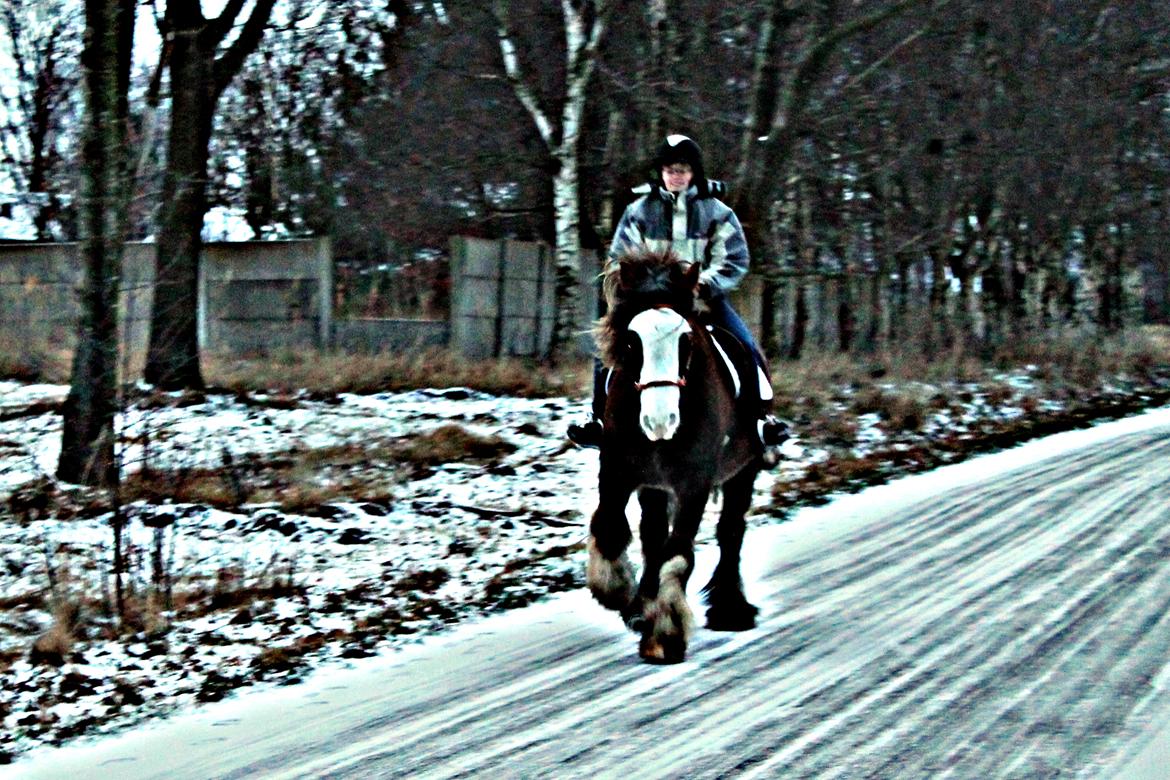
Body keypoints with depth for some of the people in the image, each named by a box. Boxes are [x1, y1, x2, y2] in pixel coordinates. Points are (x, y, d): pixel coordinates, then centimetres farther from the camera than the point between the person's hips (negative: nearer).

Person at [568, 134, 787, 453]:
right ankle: (601, 418, -5)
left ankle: (763, 416, -7)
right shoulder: (639, 211, 3)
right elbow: (618, 258, 8)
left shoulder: (716, 211, 1)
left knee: (746, 348, -19)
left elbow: (735, 261, -1)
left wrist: (703, 285, -17)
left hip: (705, 295, -1)